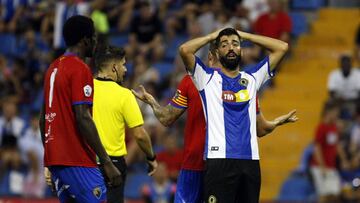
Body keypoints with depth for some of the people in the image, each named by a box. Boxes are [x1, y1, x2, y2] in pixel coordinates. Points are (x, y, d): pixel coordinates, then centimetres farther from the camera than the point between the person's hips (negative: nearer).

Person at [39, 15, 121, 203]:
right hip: (77, 160, -9)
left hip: (54, 159, 9)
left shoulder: (53, 68, 16)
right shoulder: (80, 69, -11)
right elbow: (83, 118, -18)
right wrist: (107, 162, -18)